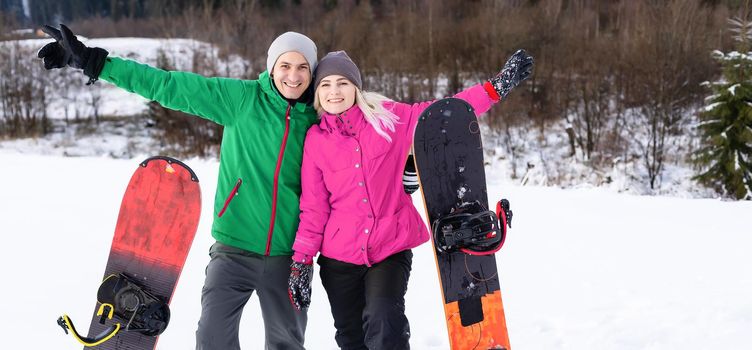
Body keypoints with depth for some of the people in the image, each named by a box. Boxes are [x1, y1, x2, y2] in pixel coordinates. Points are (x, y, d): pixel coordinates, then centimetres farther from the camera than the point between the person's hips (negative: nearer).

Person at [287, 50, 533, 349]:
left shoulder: (389, 118, -1)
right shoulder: (316, 139, 1)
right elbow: (314, 206, 4)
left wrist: (498, 86, -11)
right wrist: (301, 260, -1)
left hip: (391, 248, -2)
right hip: (339, 257, 2)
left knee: (384, 324, -22)